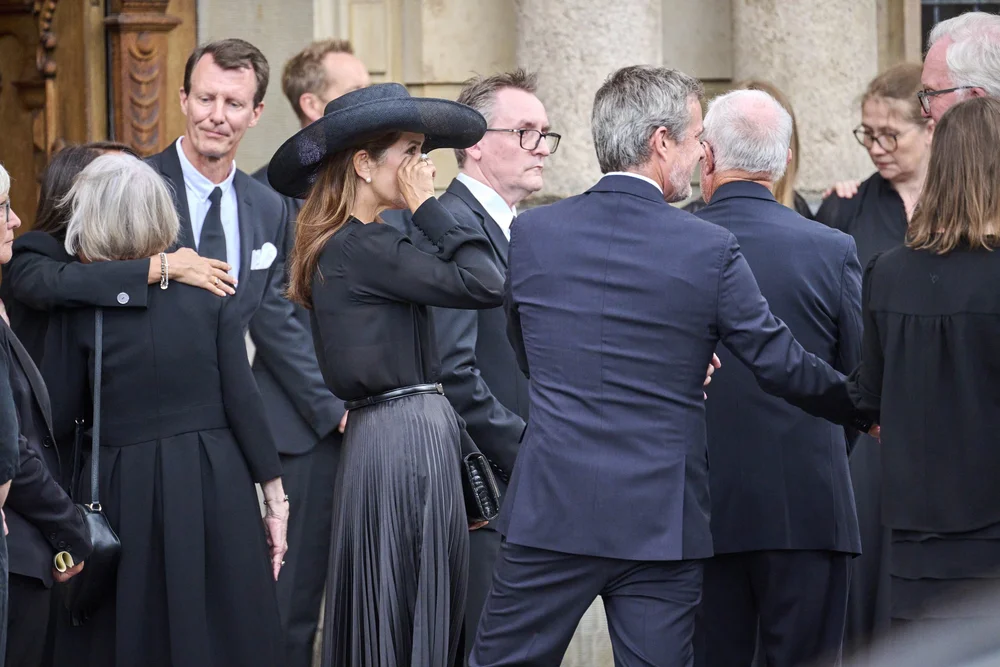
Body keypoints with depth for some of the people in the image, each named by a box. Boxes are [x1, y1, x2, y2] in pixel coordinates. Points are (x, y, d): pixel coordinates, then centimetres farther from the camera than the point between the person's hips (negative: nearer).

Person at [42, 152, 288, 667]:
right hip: (215, 489, 1)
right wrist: (274, 497, 3)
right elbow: (243, 400, -3)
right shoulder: (208, 293, -2)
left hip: (124, 494, 0)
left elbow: (57, 420, 0)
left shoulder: (78, 310, -4)